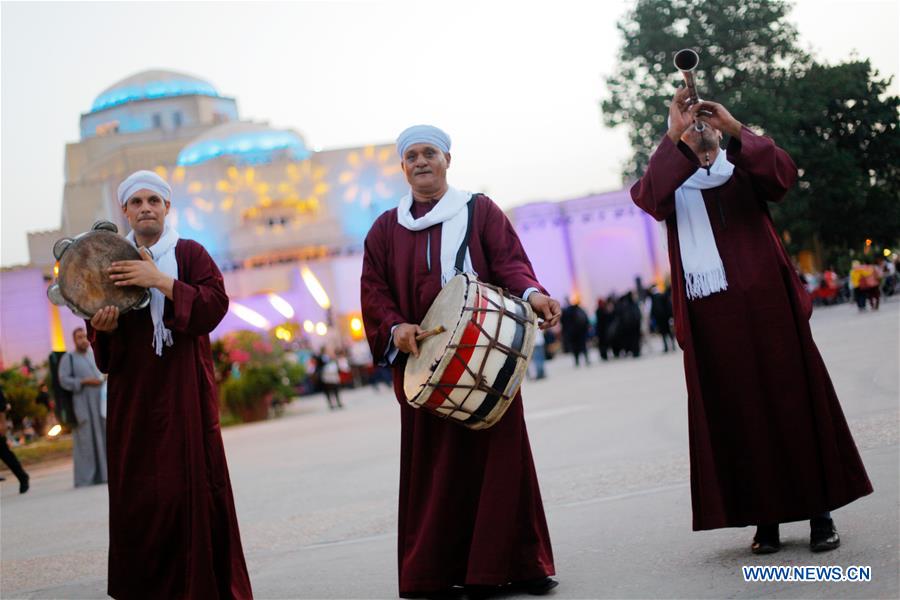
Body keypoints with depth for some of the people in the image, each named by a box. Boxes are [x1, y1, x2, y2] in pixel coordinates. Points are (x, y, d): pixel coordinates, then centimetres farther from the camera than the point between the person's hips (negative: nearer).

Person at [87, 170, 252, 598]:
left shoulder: (190, 253, 5)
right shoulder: (111, 262, 12)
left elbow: (216, 302, -9)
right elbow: (100, 343, 12)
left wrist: (162, 282, -18)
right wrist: (103, 329, -11)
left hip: (185, 391, -2)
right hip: (133, 393, 2)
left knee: (194, 482, -6)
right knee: (137, 490, -1)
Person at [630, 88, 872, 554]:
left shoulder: (744, 170, 13)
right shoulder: (671, 182, 12)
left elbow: (784, 174, -9)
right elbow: (646, 197, -12)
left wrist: (734, 127, -18)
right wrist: (674, 133, -19)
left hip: (766, 305, 0)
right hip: (711, 315, 0)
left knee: (793, 400, 1)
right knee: (737, 412, 0)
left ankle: (820, 512, 8)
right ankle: (765, 517, 6)